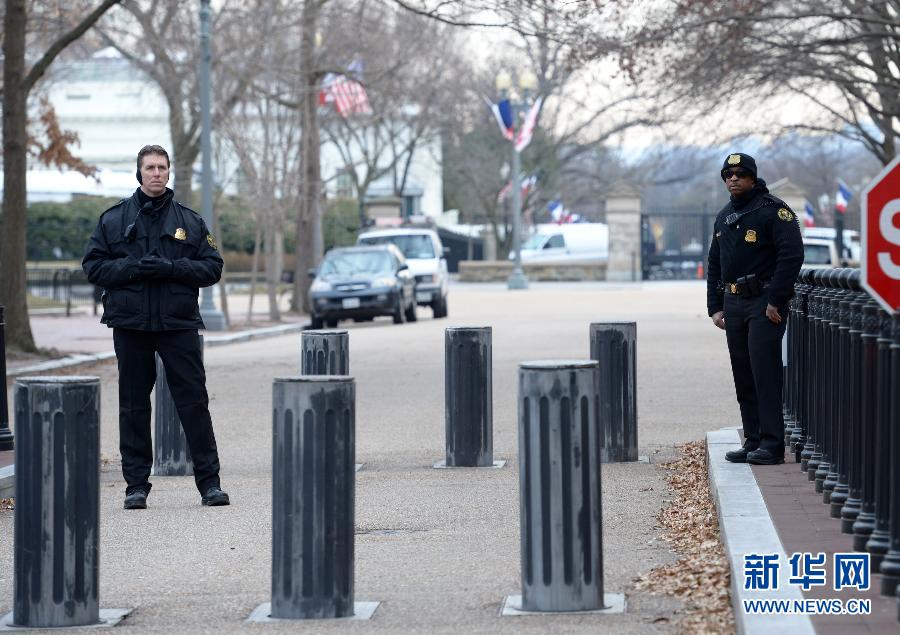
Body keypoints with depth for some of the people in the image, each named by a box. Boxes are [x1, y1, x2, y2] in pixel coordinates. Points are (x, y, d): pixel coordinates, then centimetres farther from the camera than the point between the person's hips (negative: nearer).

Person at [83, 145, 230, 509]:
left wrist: (171, 268, -12)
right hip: (130, 325, 1)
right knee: (133, 406, 4)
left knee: (194, 402, -2)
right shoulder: (114, 219, 8)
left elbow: (212, 267, 4)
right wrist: (132, 268, -13)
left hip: (179, 325, 0)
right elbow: (93, 266, 4)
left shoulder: (189, 221, 8)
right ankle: (136, 485, 11)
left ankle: (209, 482, 3)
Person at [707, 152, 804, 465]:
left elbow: (792, 255, -14)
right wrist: (715, 307, 15)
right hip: (733, 304, 8)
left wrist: (775, 300, -18)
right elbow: (714, 265, 24)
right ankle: (752, 441, 12)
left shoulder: (773, 210, -6)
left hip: (764, 302, -8)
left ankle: (771, 444, -11)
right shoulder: (724, 217, 18)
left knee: (765, 372, -11)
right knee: (743, 377, 8)